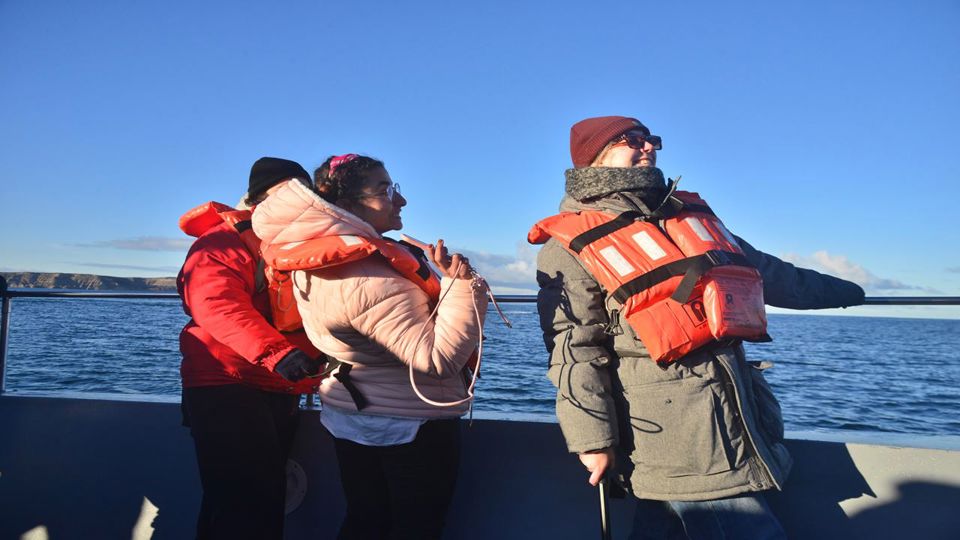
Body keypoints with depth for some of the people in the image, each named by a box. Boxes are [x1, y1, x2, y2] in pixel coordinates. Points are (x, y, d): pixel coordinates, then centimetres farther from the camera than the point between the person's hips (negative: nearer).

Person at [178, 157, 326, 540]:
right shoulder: (221, 243, -7)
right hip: (226, 391, -8)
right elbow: (217, 306, -25)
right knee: (244, 505, -9)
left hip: (279, 391, 8)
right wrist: (276, 352, -40)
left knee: (268, 501, 15)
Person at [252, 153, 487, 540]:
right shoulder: (373, 282, -31)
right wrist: (461, 286, -31)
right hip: (412, 425, -8)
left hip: (350, 415, 9)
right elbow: (439, 360, -34)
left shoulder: (312, 263, -4)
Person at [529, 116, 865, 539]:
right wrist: (593, 438, -15)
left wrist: (836, 290, 40)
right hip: (672, 428, -7)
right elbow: (573, 350, -10)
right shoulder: (570, 246, -3)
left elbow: (764, 271, 31)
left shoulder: (691, 212, 19)